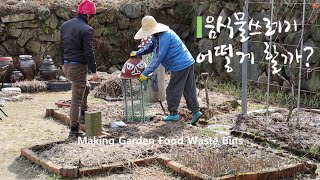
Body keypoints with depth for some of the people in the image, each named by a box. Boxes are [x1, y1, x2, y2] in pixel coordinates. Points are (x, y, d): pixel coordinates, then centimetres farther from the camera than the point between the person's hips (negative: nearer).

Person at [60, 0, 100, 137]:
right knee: (76, 99, 1)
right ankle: (74, 129, 8)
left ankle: (83, 114, 34)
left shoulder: (65, 25, 8)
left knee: (85, 87, 30)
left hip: (67, 66, 8)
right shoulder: (86, 30, -18)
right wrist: (94, 71, -12)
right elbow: (89, 53, -19)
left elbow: (62, 46, 17)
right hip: (78, 67, -8)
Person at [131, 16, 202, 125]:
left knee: (172, 90, 1)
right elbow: (150, 46, 28)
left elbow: (158, 58, -22)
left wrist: (146, 73, -17)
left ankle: (173, 113, 10)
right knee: (189, 89, 11)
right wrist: (138, 53, 16)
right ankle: (196, 111, 12)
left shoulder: (164, 37, -22)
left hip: (180, 66, -10)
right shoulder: (157, 36, 11)